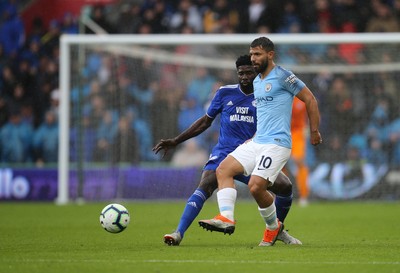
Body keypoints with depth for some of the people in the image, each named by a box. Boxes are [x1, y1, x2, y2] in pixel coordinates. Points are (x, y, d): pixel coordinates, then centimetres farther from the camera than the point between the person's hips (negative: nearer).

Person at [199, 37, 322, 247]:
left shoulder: (282, 76, -9)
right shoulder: (256, 82, 17)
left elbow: (310, 99, -6)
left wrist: (314, 131, -5)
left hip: (277, 143, -9)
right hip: (257, 142, 9)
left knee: (256, 186, -19)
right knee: (223, 169, -7)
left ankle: (273, 226, 6)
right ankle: (226, 217, -17)